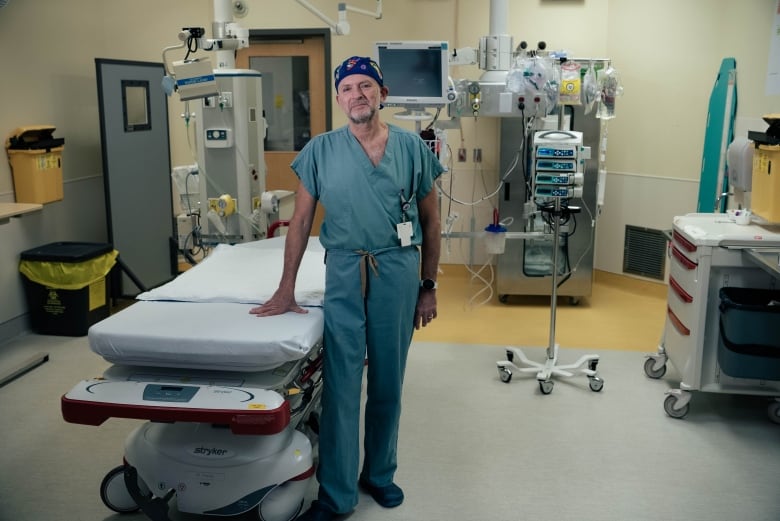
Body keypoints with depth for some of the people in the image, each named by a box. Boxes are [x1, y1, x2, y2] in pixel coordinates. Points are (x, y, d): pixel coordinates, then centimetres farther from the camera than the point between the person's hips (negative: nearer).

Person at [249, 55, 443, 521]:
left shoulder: (413, 148, 3)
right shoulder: (321, 150, 2)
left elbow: (431, 221, 7)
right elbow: (301, 221, 4)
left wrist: (429, 286, 5)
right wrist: (286, 289, 1)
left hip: (398, 271, 1)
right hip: (344, 272, -1)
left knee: (388, 382, 12)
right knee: (341, 383, 1)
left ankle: (379, 473, 32)